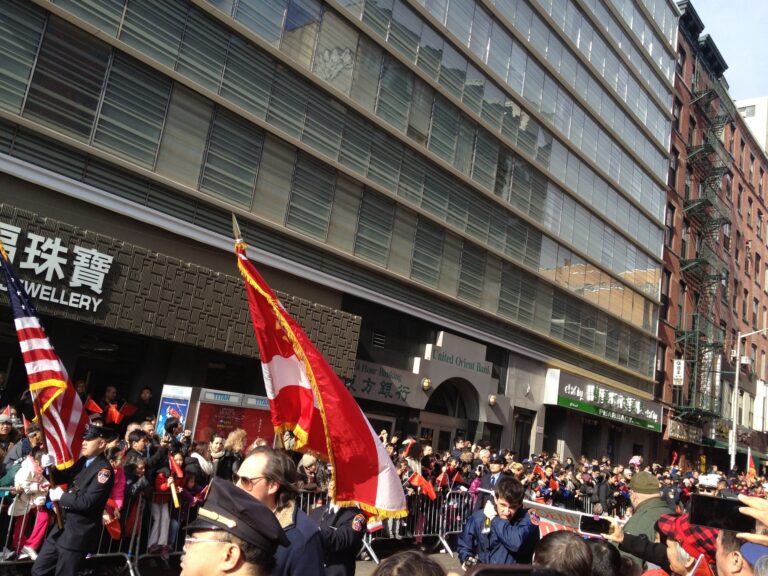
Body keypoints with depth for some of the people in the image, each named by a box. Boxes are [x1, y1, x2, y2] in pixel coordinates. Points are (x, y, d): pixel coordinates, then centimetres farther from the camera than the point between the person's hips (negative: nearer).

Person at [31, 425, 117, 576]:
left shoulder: (104, 470, -20)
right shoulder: (83, 461, 7)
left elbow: (87, 502, -25)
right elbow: (62, 478, 13)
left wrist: (62, 496, -14)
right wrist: (50, 468, -8)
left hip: (79, 533, -9)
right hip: (62, 526, 9)